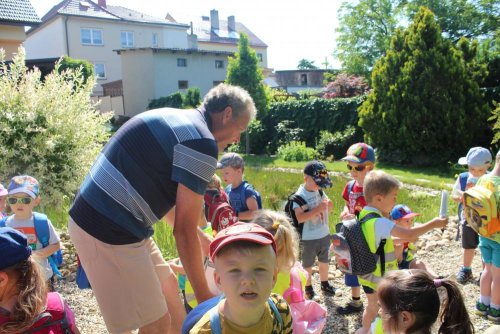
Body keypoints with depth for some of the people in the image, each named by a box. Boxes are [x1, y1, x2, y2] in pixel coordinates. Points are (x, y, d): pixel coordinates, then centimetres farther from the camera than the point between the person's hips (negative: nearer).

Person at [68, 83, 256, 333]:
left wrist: (206, 242, 30)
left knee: (167, 287, 23)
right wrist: (204, 296, -3)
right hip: (108, 231, -10)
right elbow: (185, 231, -15)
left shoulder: (175, 120, 13)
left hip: (104, 219, 10)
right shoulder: (201, 142, -16)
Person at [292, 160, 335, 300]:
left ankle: (324, 284, 41)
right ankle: (308, 288, 31)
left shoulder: (319, 191, 0)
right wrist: (317, 209, -33)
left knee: (324, 261, 21)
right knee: (307, 265, 13)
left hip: (324, 235, 6)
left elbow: (328, 206, 11)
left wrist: (329, 205, -13)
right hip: (308, 238, -6)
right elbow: (300, 218, -29)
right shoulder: (300, 196, -20)